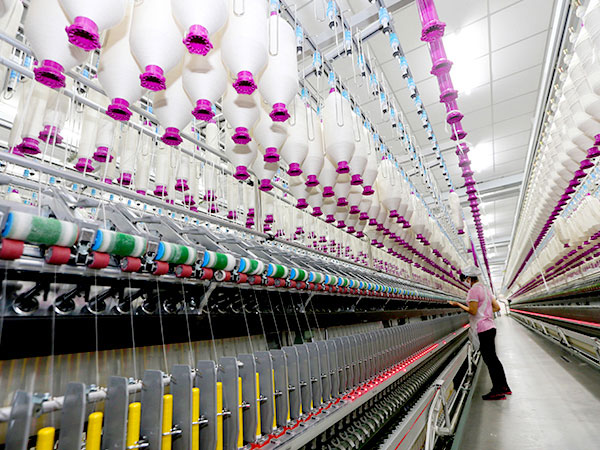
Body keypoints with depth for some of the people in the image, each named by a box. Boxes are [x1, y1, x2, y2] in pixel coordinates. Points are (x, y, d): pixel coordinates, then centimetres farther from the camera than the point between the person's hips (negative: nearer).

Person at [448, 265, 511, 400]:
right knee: (493, 358, 18)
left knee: (490, 360, -1)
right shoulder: (486, 288, 13)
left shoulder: (474, 290, -16)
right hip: (490, 326, 9)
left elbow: (473, 311, -19)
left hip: (483, 329, -9)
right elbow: (497, 307, 16)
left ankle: (497, 391, 8)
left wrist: (458, 304, -10)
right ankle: (504, 387, 28)